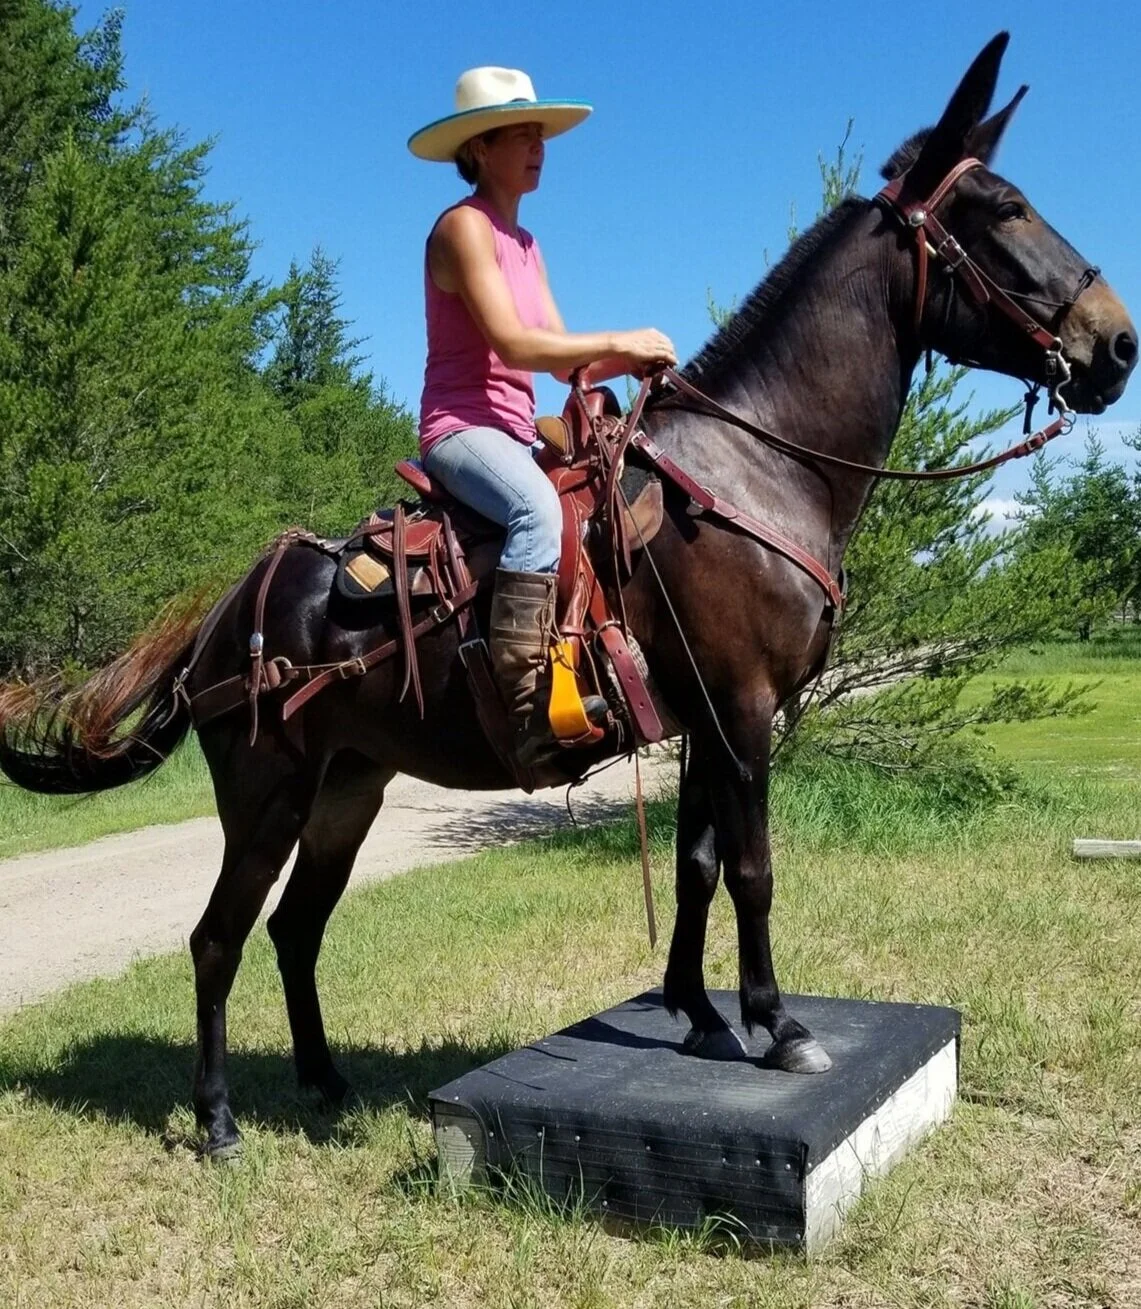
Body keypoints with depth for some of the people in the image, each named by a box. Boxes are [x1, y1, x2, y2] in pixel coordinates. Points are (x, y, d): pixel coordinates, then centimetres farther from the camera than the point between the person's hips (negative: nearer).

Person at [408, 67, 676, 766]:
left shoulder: (525, 244, 21)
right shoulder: (463, 226, -6)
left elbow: (568, 363, 14)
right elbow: (515, 343, -19)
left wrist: (631, 360, -5)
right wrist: (618, 340, -15)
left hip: (516, 432, 10)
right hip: (463, 425, -10)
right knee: (539, 508, -37)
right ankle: (530, 704, -41)